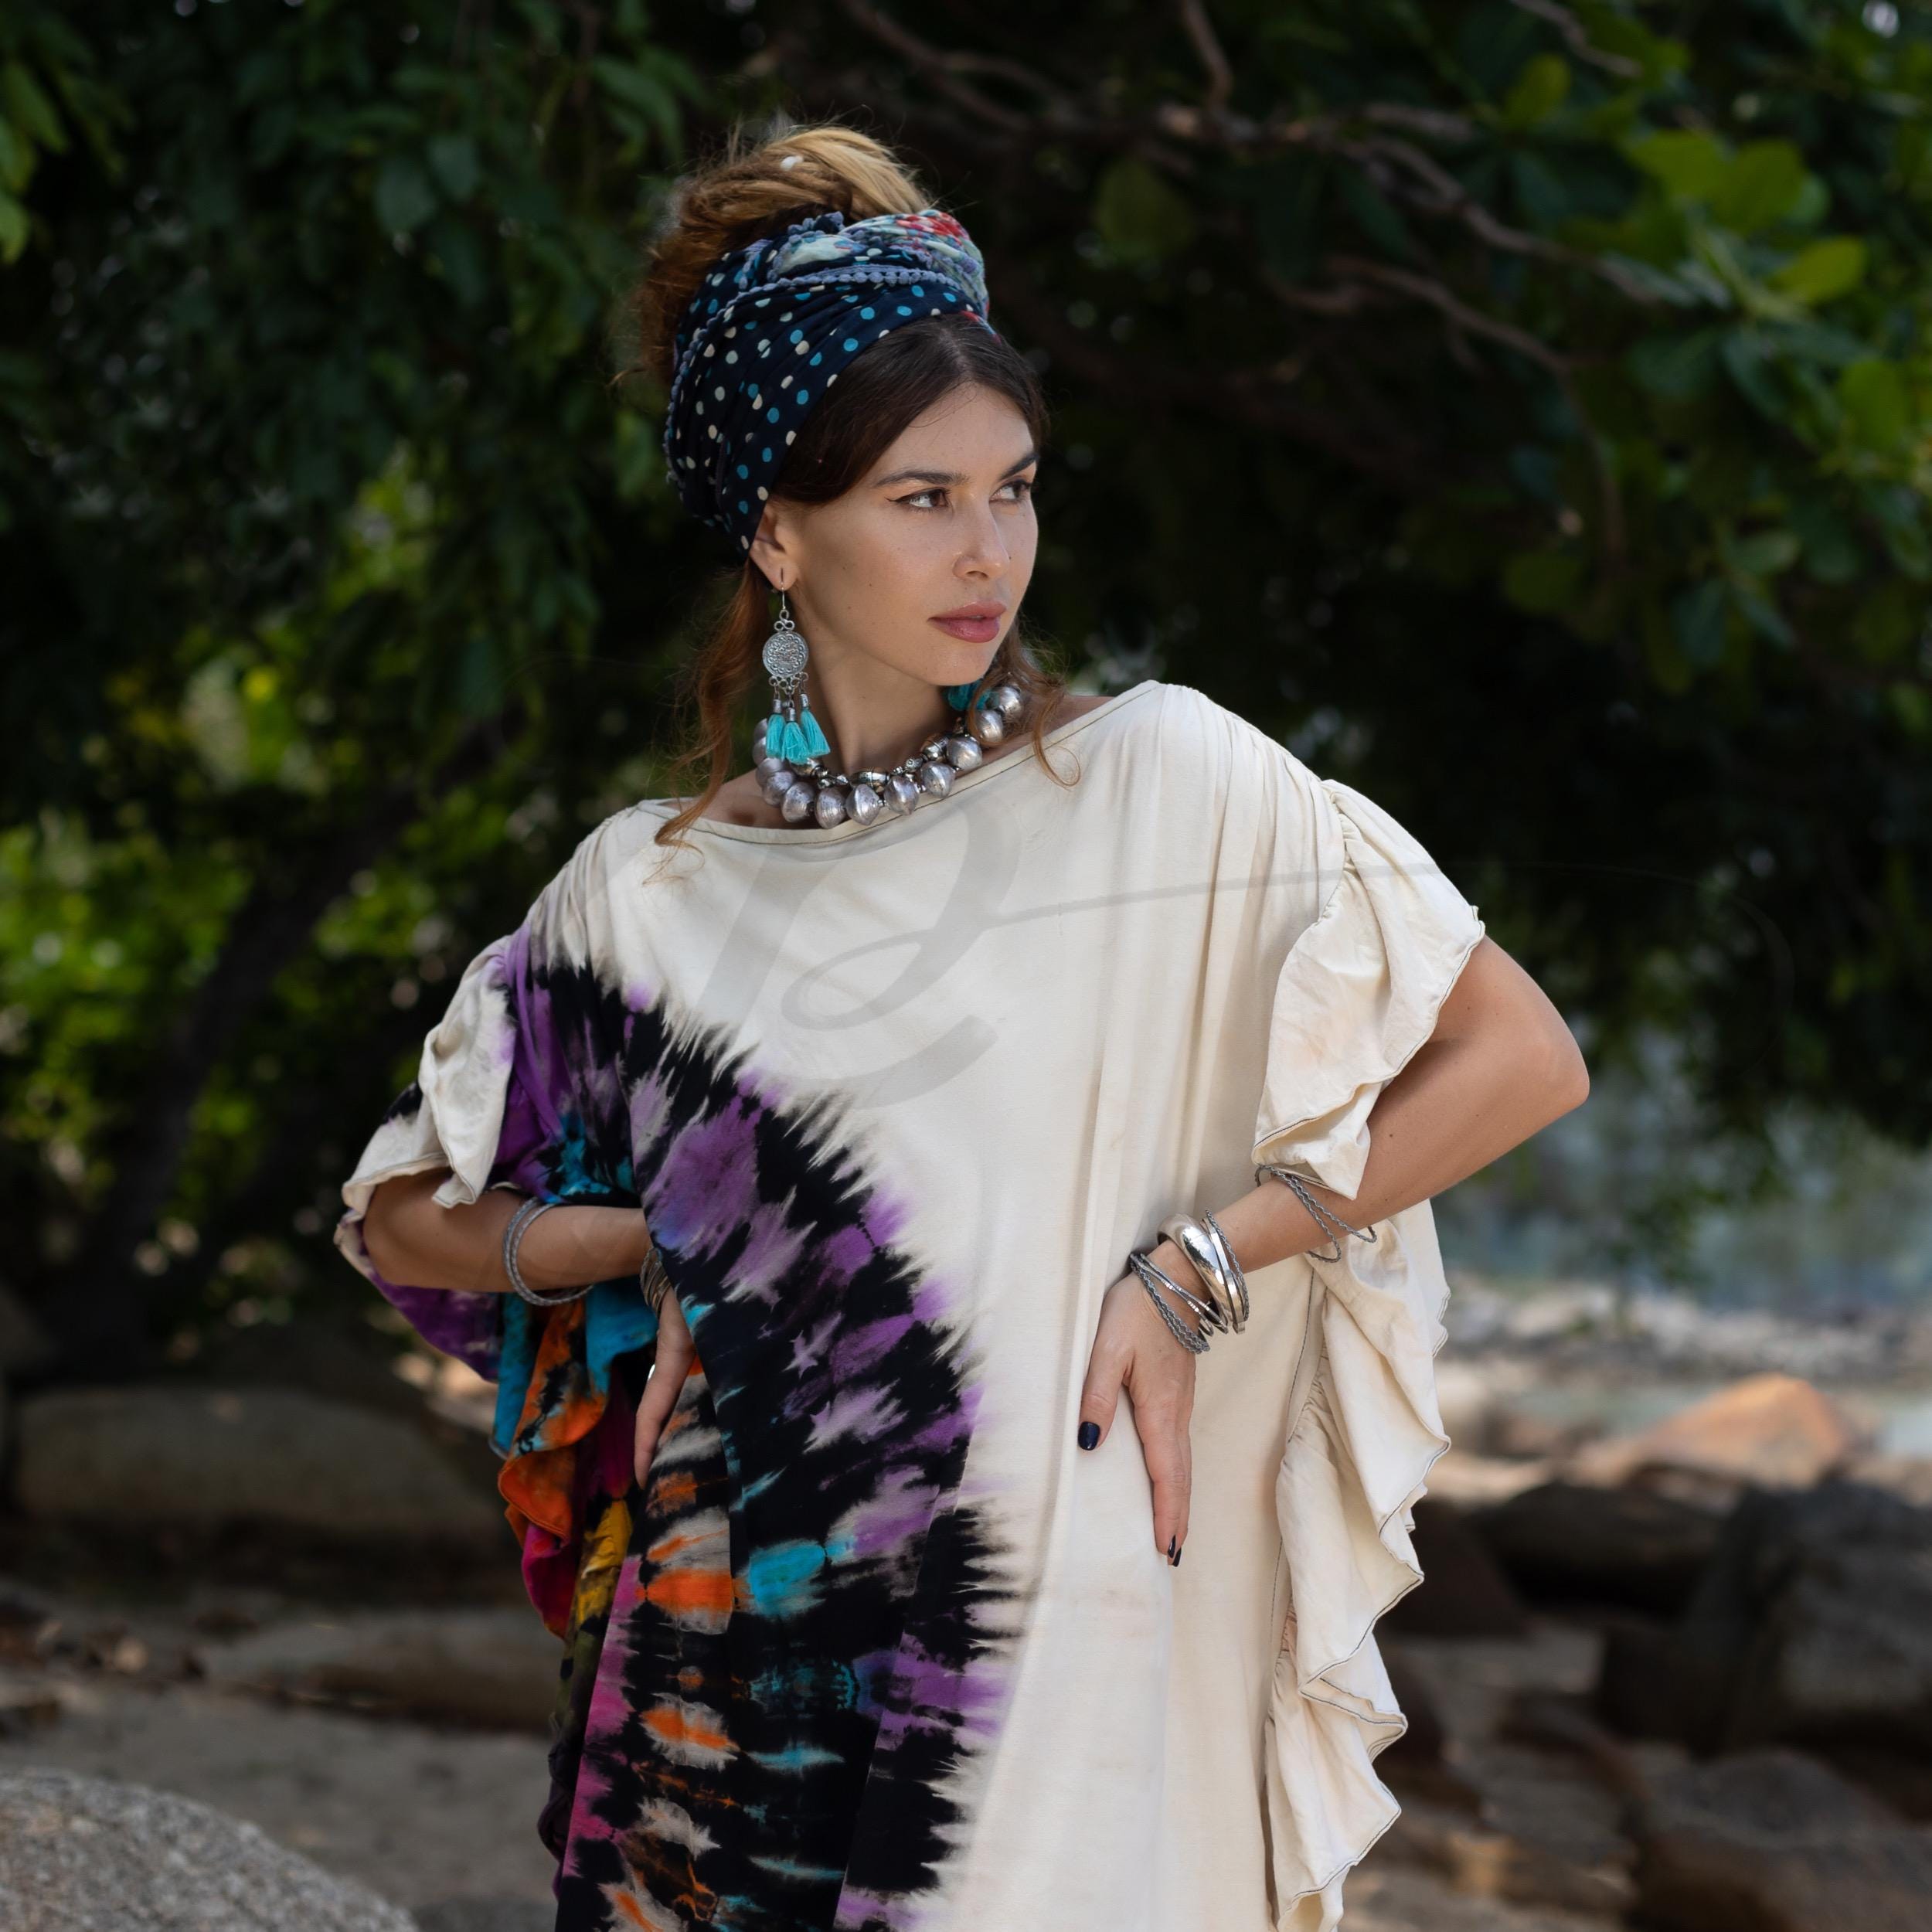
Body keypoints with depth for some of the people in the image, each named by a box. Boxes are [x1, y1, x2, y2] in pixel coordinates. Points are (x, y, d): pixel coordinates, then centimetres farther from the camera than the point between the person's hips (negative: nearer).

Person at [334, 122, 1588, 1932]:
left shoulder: (1162, 783, -3)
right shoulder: (649, 890, 5)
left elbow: (1521, 1058, -4)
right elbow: (401, 1221, 14)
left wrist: (1194, 1268, -10)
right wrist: (663, 1243, -3)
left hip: (1065, 1672, -2)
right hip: (735, 1672, 2)